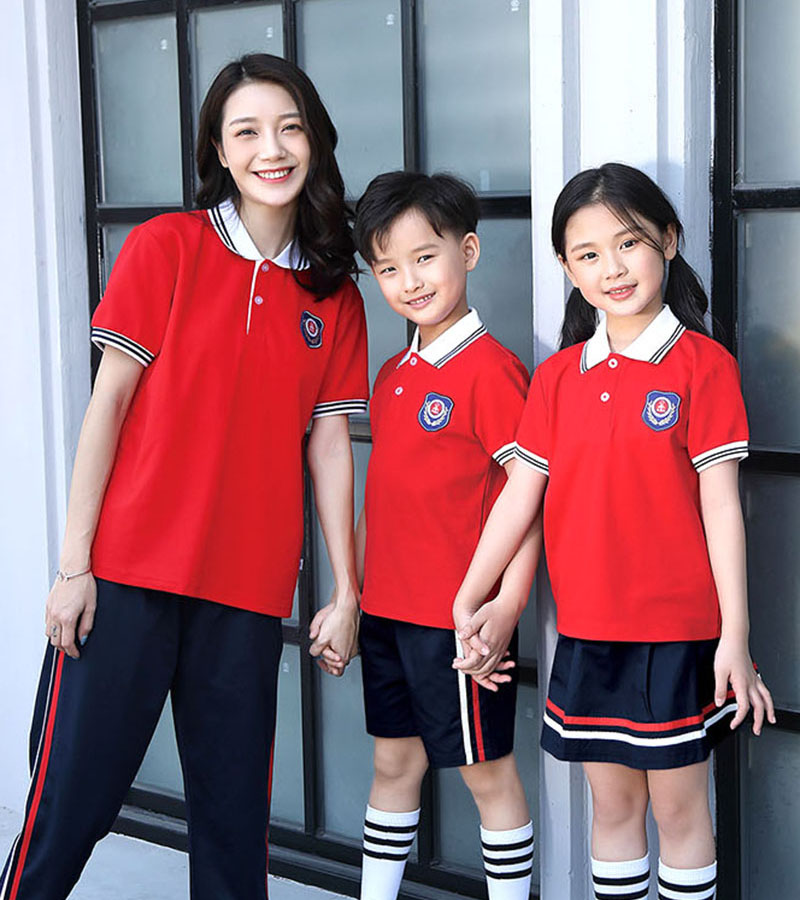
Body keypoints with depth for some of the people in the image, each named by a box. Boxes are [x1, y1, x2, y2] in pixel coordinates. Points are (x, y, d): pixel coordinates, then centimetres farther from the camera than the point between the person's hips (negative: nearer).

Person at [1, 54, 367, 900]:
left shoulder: (333, 296, 9)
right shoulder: (164, 247, -1)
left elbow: (328, 445, 9)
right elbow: (109, 402, -3)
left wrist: (346, 593, 6)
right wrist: (73, 564, -7)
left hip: (249, 590, 3)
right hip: (128, 573, -3)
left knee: (234, 814, 8)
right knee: (71, 797, 0)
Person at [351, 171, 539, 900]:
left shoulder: (490, 369, -14)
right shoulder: (393, 376, 11)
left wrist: (503, 612, -21)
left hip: (459, 621, -8)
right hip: (388, 613, 8)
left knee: (488, 773, 5)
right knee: (394, 765, 17)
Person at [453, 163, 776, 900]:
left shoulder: (703, 365, -8)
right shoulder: (557, 376, 5)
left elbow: (721, 506, -9)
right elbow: (519, 496, 7)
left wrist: (734, 637, -10)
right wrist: (466, 603, 7)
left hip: (677, 632, -4)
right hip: (585, 632, 4)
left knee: (678, 803, 7)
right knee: (612, 802, 14)